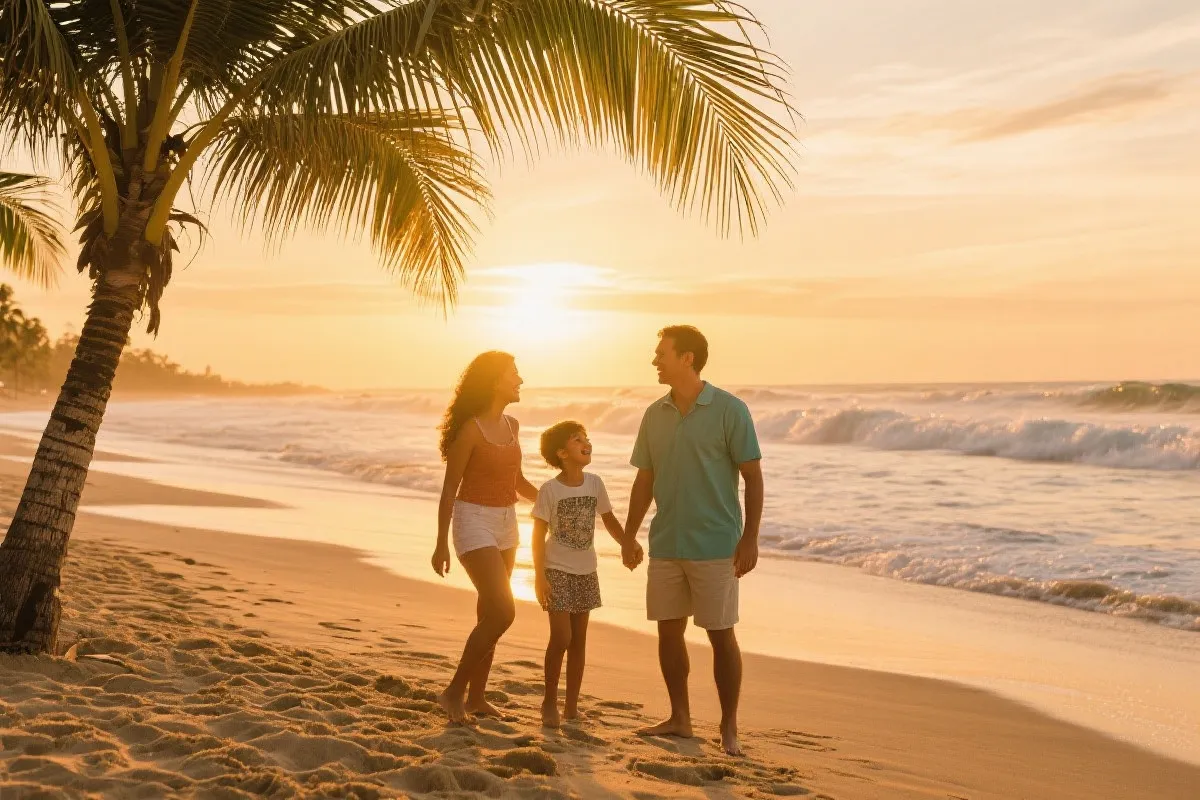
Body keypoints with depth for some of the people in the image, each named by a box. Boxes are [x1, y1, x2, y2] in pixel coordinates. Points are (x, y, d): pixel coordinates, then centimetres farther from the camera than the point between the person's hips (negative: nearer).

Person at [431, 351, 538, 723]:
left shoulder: (512, 426, 7)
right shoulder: (470, 428, -15)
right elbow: (450, 487, -13)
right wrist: (442, 543, -15)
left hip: (505, 524, 8)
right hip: (474, 521, -8)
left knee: (489, 614, 12)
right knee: (503, 612, -16)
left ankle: (476, 697, 23)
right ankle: (455, 689, -3)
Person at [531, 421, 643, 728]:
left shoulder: (594, 483, 0)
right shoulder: (550, 490, -13)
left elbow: (609, 520, 10)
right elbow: (539, 536, -10)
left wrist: (628, 543, -7)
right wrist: (539, 577, -15)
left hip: (585, 571, 5)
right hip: (558, 571, -5)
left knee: (579, 638, 9)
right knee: (561, 637, -11)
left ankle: (572, 705, 18)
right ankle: (550, 701, 7)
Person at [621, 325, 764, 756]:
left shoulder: (730, 410, -8)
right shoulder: (655, 415, 7)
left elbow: (753, 478, -8)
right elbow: (644, 480, 14)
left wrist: (750, 539, -13)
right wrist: (628, 536, 12)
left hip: (715, 546, -5)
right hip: (665, 544, 5)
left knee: (721, 635, 1)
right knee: (668, 630, 9)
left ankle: (729, 728, 12)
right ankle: (679, 719, 23)